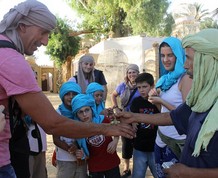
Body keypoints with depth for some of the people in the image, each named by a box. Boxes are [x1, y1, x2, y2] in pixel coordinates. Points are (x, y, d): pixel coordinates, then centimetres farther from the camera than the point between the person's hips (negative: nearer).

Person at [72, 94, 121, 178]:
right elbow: (87, 155, -3)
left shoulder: (103, 120, -14)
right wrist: (82, 155, -24)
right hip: (94, 168, 0)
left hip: (112, 164, 0)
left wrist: (115, 141, -11)